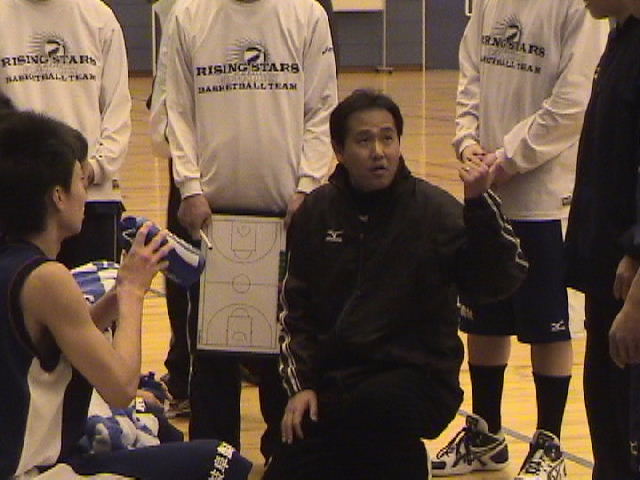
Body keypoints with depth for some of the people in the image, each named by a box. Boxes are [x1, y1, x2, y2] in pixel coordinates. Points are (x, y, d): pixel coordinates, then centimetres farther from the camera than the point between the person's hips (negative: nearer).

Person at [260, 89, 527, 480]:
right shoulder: (317, 212, 6)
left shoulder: (434, 209, -6)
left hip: (418, 376, -4)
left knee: (373, 406, -36)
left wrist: (480, 203, -30)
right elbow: (295, 308, 13)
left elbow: (500, 282, -18)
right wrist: (300, 385, 2)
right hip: (334, 378, 4)